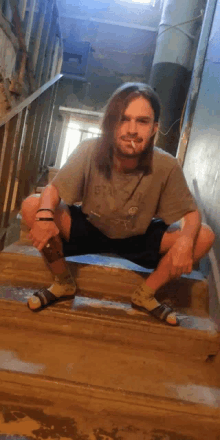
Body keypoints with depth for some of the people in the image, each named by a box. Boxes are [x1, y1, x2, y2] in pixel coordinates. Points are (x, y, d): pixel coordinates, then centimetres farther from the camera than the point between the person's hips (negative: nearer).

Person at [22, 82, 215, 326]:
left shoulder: (166, 166, -24)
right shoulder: (89, 150, -24)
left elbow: (191, 213, -14)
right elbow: (53, 189, -15)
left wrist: (185, 240, -37)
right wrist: (45, 216, -38)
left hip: (138, 240, 1)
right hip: (88, 230, 0)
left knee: (204, 236, -19)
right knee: (32, 207, -24)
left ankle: (145, 294, 2)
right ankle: (64, 283, -1)